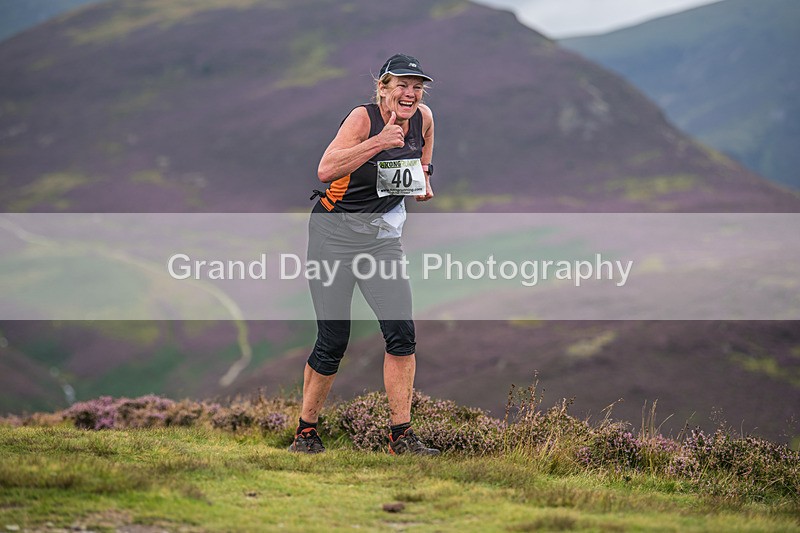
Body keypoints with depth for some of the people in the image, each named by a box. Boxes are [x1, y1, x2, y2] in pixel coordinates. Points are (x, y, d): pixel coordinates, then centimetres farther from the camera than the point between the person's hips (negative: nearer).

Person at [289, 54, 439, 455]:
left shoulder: (423, 118, -1)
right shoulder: (363, 118, -18)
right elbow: (326, 170, -33)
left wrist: (424, 179, 8)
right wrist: (379, 142, -37)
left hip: (383, 236, 5)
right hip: (334, 232, -4)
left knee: (402, 334, -9)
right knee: (333, 341, -2)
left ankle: (401, 435, -2)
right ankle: (306, 430, 15)